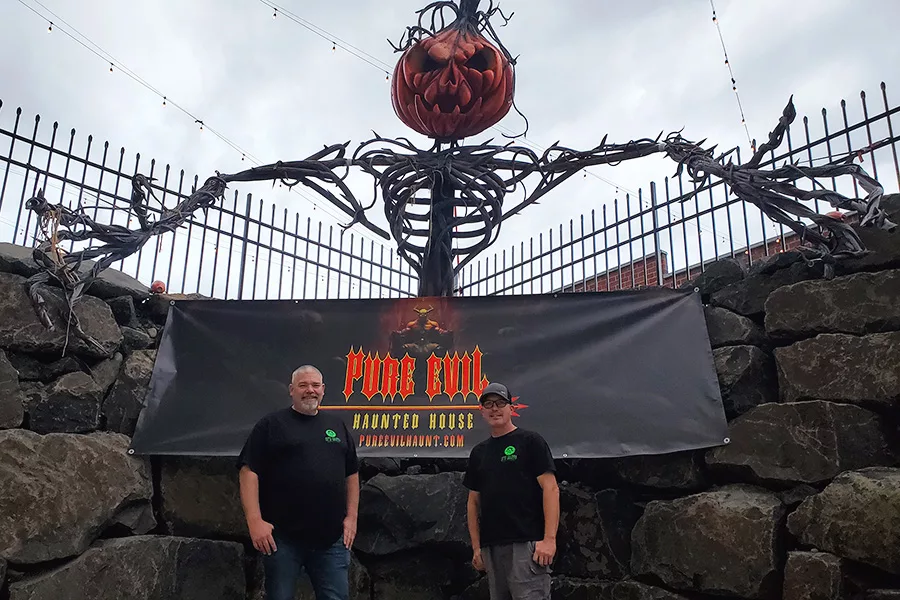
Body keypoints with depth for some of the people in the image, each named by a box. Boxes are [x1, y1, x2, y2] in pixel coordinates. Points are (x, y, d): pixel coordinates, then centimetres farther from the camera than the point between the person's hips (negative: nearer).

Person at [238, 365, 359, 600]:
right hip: (282, 537, -3)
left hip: (331, 538, 4)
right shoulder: (272, 424, 0)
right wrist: (255, 520, -15)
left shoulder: (337, 425, 13)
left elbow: (351, 473, 17)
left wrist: (351, 516, 9)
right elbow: (249, 471, -7)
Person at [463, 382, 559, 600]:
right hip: (491, 547, 6)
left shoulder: (530, 441, -1)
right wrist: (476, 547, 10)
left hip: (526, 544, -6)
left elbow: (550, 488, -8)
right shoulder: (478, 452, 15)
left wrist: (549, 538, -17)